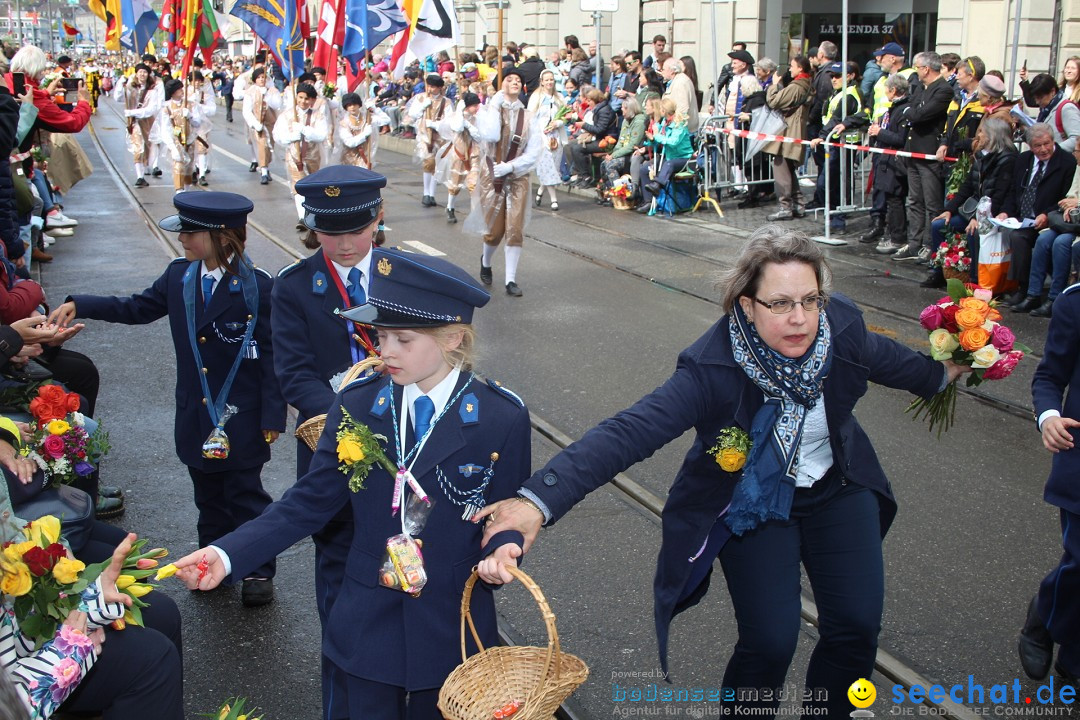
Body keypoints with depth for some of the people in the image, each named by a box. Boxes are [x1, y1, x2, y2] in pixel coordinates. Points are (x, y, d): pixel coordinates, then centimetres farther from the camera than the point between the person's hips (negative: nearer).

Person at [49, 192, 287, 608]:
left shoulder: (258, 287, -17)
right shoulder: (178, 276, 1)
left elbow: (272, 355, -15)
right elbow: (136, 309, 15)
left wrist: (272, 416, -16)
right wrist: (78, 306, 4)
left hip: (242, 418, -5)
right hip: (195, 416, 6)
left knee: (245, 494, 7)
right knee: (208, 494, 19)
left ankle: (259, 571, 21)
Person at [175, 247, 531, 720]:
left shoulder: (501, 418, -12)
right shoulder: (356, 405, -6)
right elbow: (311, 501, -4)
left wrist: (502, 548, -26)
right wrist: (228, 555, -14)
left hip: (449, 627, -2)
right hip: (368, 623, 2)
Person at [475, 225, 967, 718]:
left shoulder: (841, 327, -20)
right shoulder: (712, 369, -32)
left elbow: (884, 356, 6)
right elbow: (627, 433, -43)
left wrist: (940, 374, 24)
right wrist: (537, 501, -55)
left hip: (836, 488, 4)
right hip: (754, 502, -4)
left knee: (858, 623, -4)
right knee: (770, 640, -12)